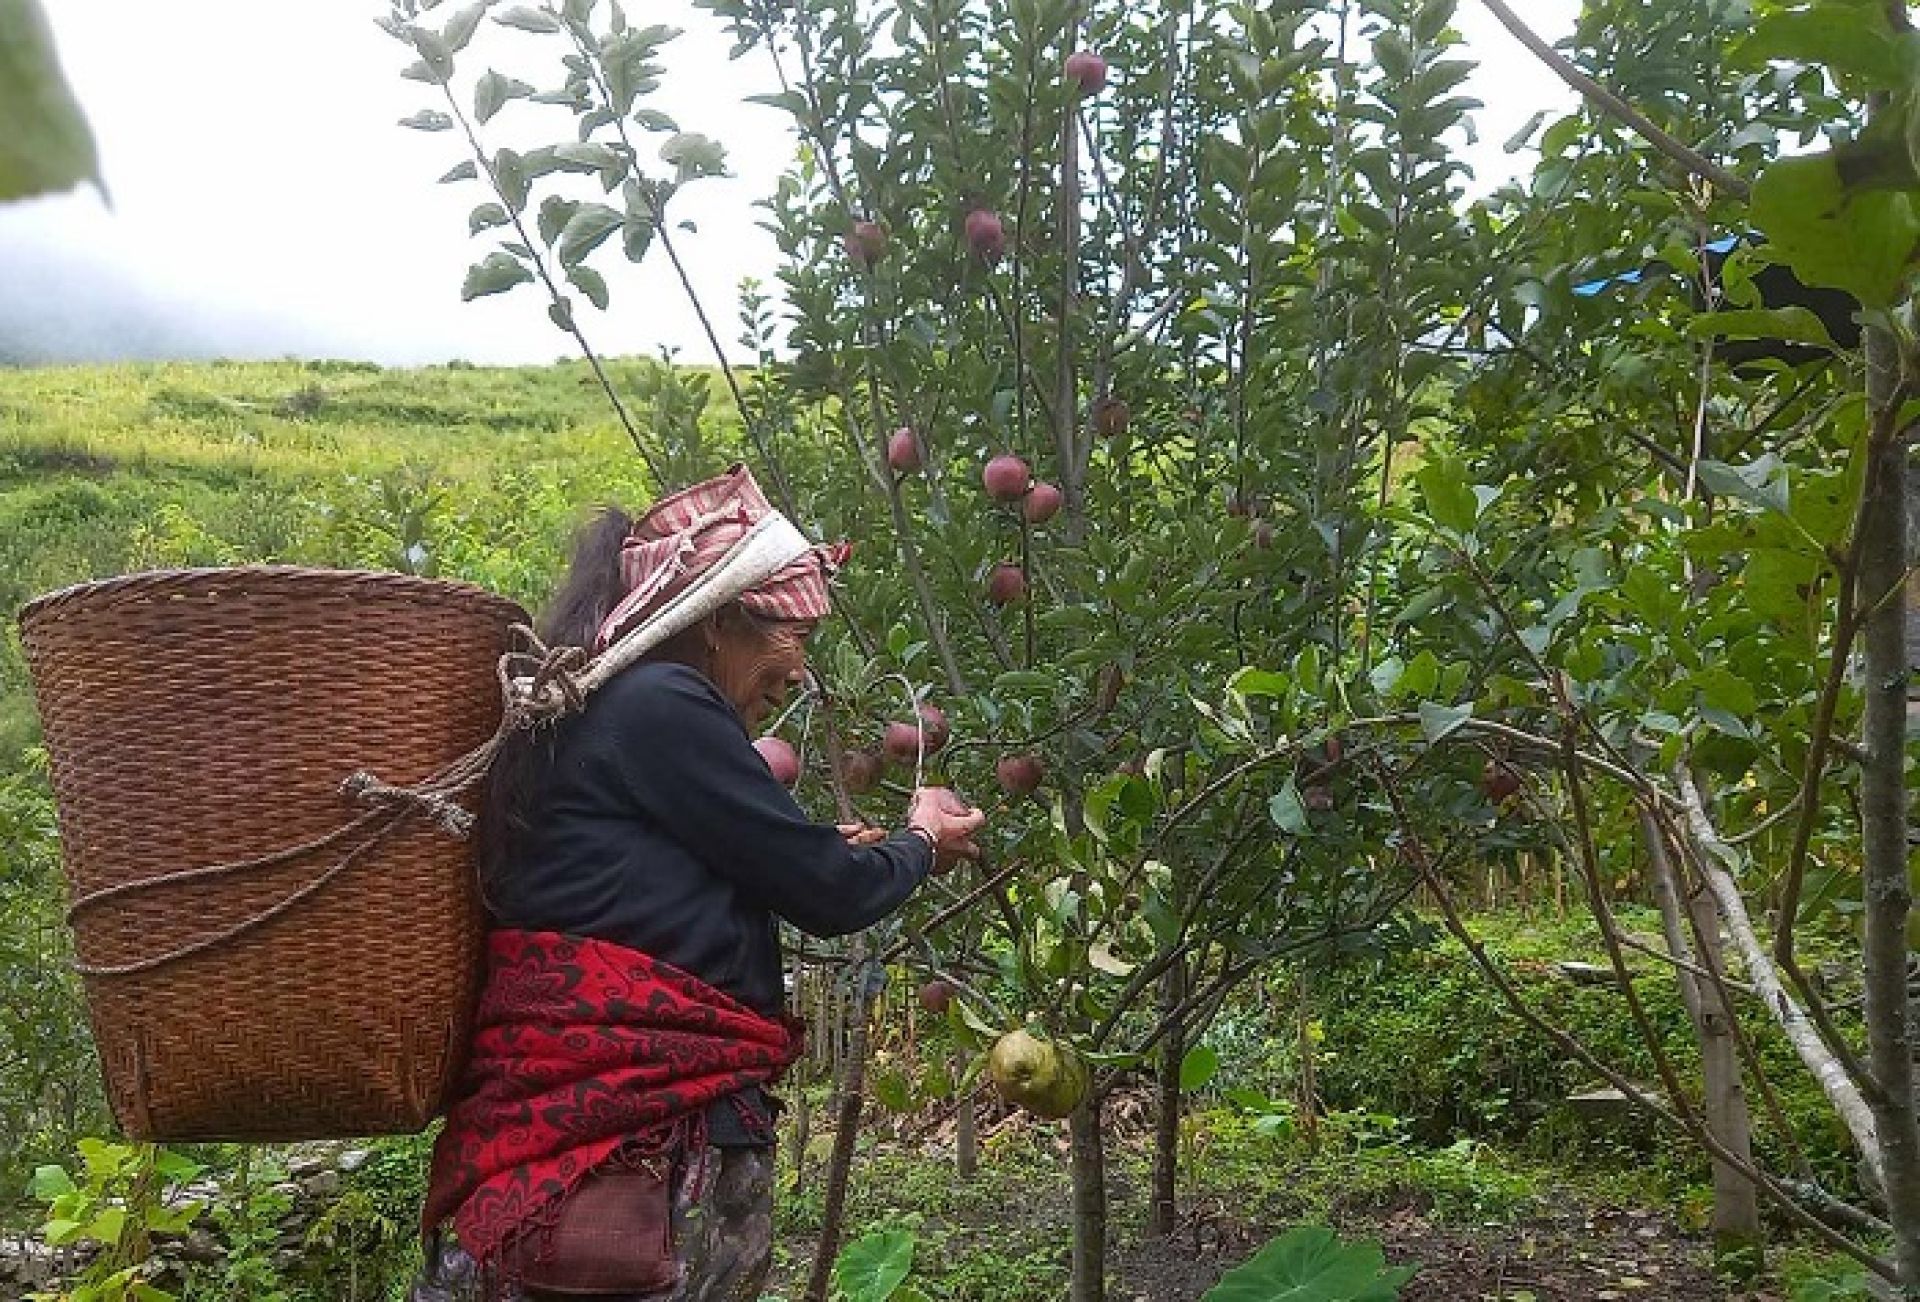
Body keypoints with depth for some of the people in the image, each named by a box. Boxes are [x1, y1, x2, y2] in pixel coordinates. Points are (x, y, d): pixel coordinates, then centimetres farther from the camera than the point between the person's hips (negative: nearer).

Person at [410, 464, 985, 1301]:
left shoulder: (593, 708, 17)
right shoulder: (660, 704, -13)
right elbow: (826, 893, -10)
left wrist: (832, 859, 26)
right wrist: (922, 845, 11)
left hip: (582, 1111, 10)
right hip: (649, 1134, -10)